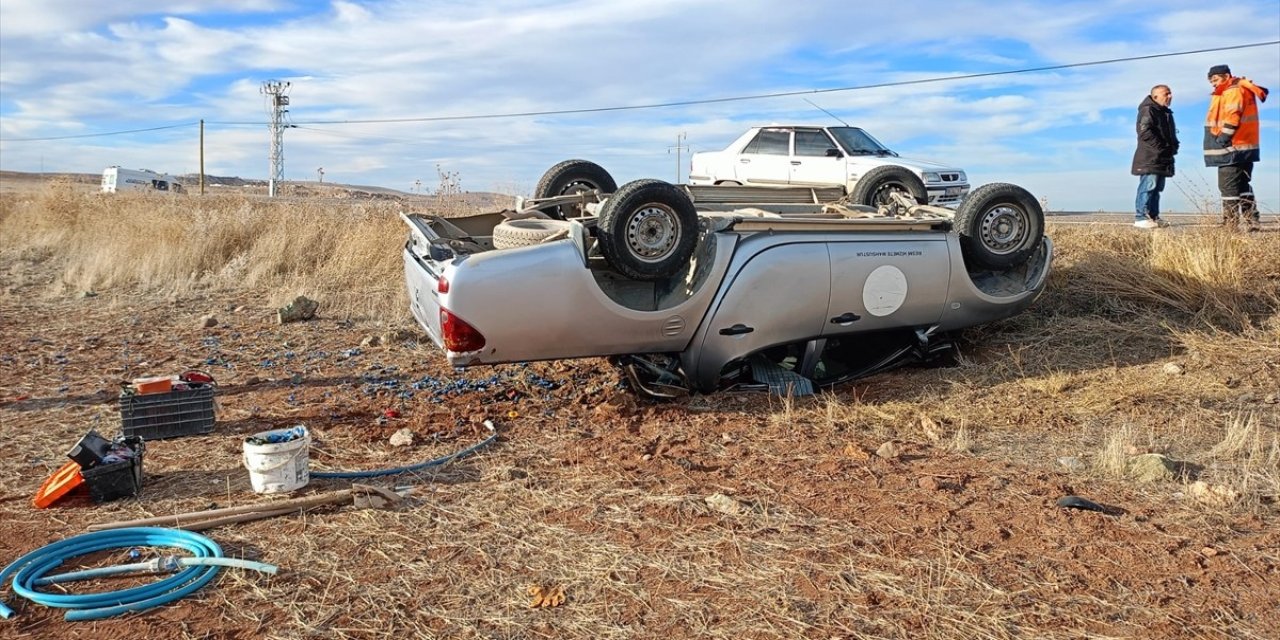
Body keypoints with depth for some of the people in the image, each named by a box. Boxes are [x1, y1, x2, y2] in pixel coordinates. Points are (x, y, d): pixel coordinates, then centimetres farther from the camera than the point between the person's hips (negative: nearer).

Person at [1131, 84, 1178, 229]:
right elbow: (1145, 132, -20)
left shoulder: (1166, 113, 23)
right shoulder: (1148, 110, -7)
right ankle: (1140, 217, -15)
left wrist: (1173, 147, 7)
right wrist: (1161, 148, -19)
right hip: (1149, 158, -10)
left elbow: (1171, 134, 28)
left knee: (1157, 187, 10)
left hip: (1162, 159, 10)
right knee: (1148, 186, -14)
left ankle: (1153, 216, 14)